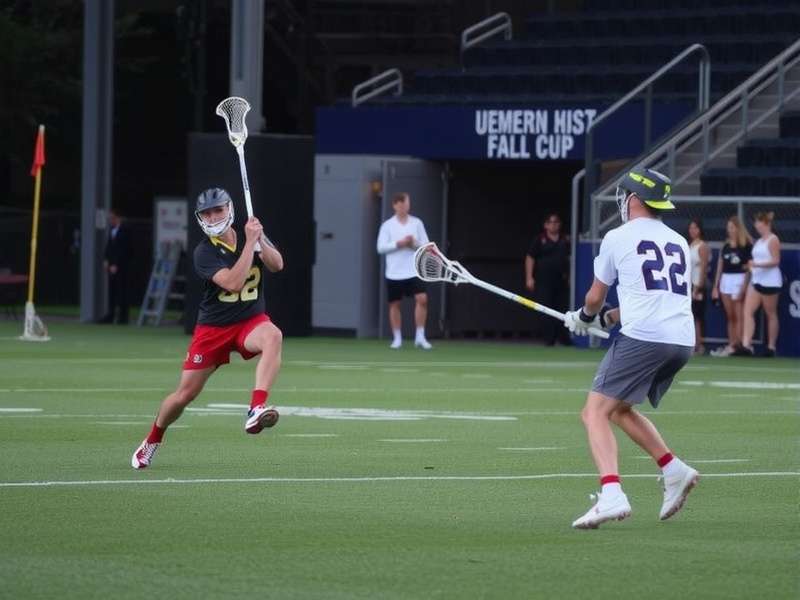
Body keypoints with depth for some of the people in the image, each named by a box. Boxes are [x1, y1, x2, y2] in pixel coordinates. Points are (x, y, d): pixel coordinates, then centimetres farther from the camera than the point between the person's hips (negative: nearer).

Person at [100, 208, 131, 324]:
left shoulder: (124, 230, -13)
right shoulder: (112, 230, 10)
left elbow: (123, 250, -16)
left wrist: (116, 265, -17)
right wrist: (106, 260, 3)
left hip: (121, 266, -7)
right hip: (112, 265, 7)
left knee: (121, 290, -5)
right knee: (112, 290, 7)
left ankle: (123, 316, -2)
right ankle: (111, 315, 10)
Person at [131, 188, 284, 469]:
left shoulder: (252, 235, 1)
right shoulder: (204, 253, -12)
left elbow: (277, 265, -14)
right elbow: (233, 283, -26)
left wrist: (260, 240, -29)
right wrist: (249, 242, -27)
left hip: (251, 320, 1)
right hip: (213, 327, -1)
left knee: (273, 336, -36)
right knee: (185, 394, 1)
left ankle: (256, 409, -46)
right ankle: (152, 441, 30)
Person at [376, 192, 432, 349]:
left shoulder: (417, 223, 6)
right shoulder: (387, 225, 2)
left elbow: (426, 246, 5)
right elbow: (381, 247, -6)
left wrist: (415, 243, -15)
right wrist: (399, 244, -17)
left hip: (413, 271, 1)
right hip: (394, 272, 0)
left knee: (422, 299, -14)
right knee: (394, 304, 3)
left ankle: (420, 337, -6)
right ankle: (397, 338, 14)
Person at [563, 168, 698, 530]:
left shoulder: (618, 238, 5)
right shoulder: (679, 242, 22)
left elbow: (595, 299, 15)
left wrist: (585, 316, 38)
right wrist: (605, 319, 38)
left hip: (642, 337, -7)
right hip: (683, 340, 7)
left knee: (595, 413, -6)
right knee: (620, 410, 24)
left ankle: (611, 496, -26)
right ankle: (674, 470, 11)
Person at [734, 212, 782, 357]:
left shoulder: (773, 240, -8)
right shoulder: (759, 242, 16)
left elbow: (775, 261, -15)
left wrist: (757, 264, -25)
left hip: (770, 282, -8)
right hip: (756, 281, 8)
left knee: (771, 314, 2)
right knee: (748, 312, -6)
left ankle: (771, 347, 11)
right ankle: (746, 346, -14)